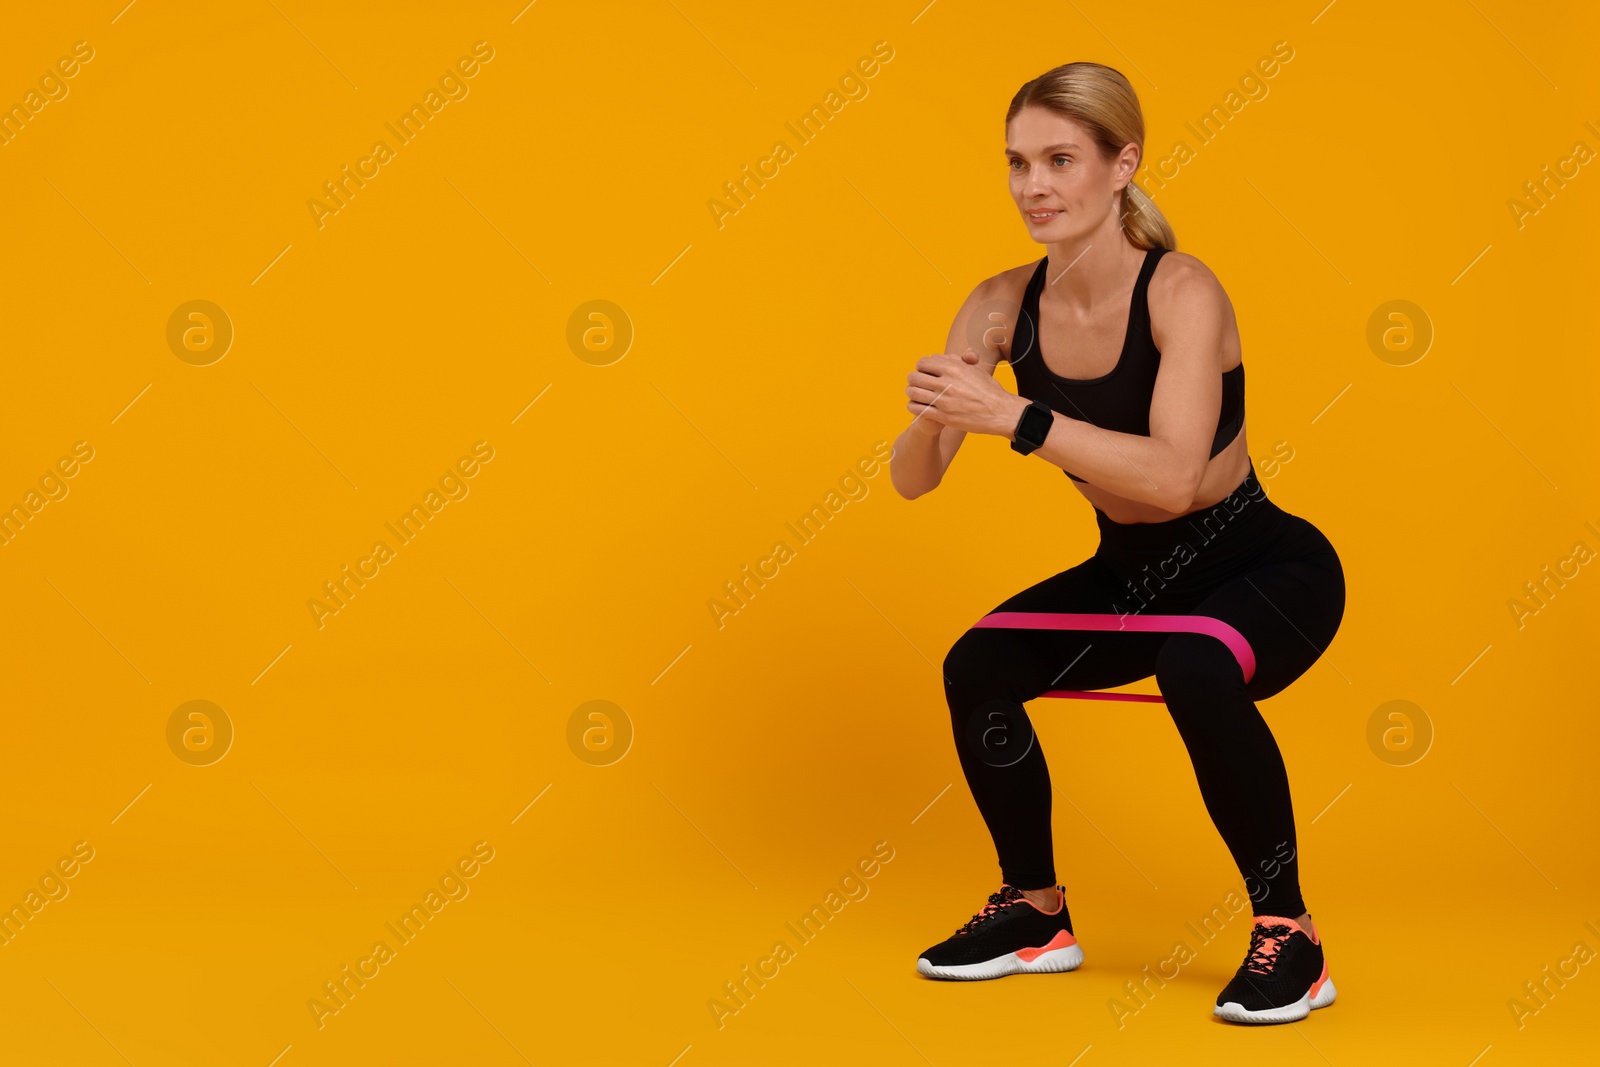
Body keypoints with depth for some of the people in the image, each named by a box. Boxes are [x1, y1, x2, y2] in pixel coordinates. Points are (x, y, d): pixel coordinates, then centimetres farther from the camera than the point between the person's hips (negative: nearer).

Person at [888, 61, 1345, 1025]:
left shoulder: (1182, 292, -24)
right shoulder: (1003, 307, -9)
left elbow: (1173, 477, -37)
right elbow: (913, 482, -11)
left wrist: (1015, 417, -45)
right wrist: (933, 412, -34)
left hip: (1263, 566, -5)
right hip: (1129, 574, 6)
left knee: (1196, 671, -35)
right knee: (977, 670, -13)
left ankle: (1290, 933, -13)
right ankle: (1038, 914, 11)